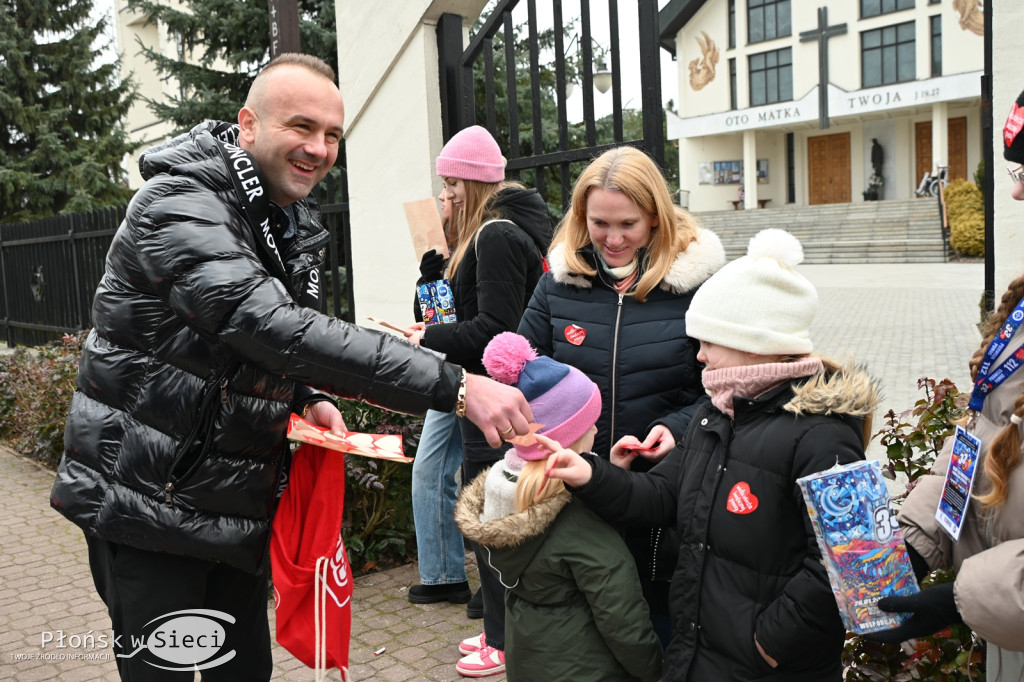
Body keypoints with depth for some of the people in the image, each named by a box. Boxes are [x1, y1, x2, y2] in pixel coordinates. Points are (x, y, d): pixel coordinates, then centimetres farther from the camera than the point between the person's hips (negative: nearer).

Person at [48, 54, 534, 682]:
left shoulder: (299, 226, 7)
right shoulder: (180, 205, -21)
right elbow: (266, 325, -36)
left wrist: (309, 398, -5)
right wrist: (453, 386, -41)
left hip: (242, 505, 7)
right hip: (150, 504, -7)